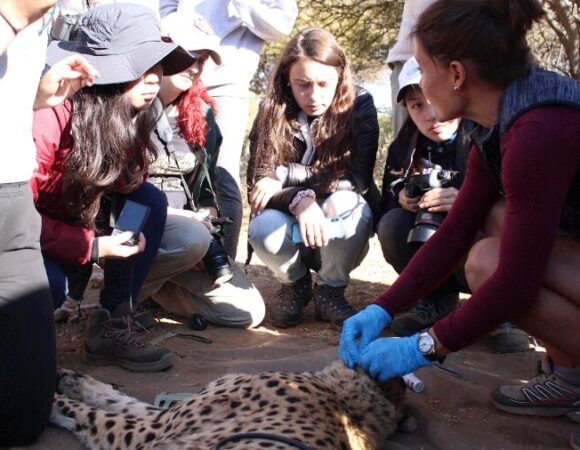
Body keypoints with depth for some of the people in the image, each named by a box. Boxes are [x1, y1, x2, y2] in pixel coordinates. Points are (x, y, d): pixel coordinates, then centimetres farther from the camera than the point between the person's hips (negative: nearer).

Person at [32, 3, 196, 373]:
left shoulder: (133, 118, -8)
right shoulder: (49, 117, -29)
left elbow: (127, 191, 1)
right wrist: (92, 247, -28)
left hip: (82, 222, 7)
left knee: (150, 200, -13)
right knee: (49, 284, -35)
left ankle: (114, 324, -11)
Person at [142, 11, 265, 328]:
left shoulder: (202, 113, 10)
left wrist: (206, 221, -6)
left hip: (188, 228, 6)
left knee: (248, 311, -5)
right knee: (192, 239, -39)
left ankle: (156, 285, 12)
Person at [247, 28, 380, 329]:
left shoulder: (359, 105, -12)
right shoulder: (271, 112, -9)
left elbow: (358, 178, -21)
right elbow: (258, 182, -15)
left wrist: (286, 175, -25)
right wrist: (299, 200, -36)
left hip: (341, 233, -1)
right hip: (293, 231, 1)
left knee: (345, 203, -34)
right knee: (264, 229, -32)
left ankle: (330, 290, -5)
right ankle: (294, 284, 4)